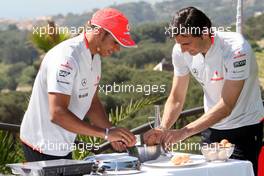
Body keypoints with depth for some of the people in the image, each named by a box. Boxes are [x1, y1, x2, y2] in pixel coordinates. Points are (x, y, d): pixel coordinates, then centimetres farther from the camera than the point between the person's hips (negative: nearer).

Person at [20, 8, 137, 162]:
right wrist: (106, 133, -32)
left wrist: (113, 134, -4)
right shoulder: (66, 58, -25)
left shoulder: (95, 57, 5)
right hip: (43, 148, -9)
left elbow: (92, 102, 12)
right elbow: (57, 114, -32)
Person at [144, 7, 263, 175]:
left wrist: (184, 132, -33)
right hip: (211, 127, 5)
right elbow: (176, 99, -2)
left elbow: (226, 106, -28)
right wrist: (162, 129, -21)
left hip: (245, 127, -5)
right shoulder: (181, 51, -10)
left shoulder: (236, 49, -27)